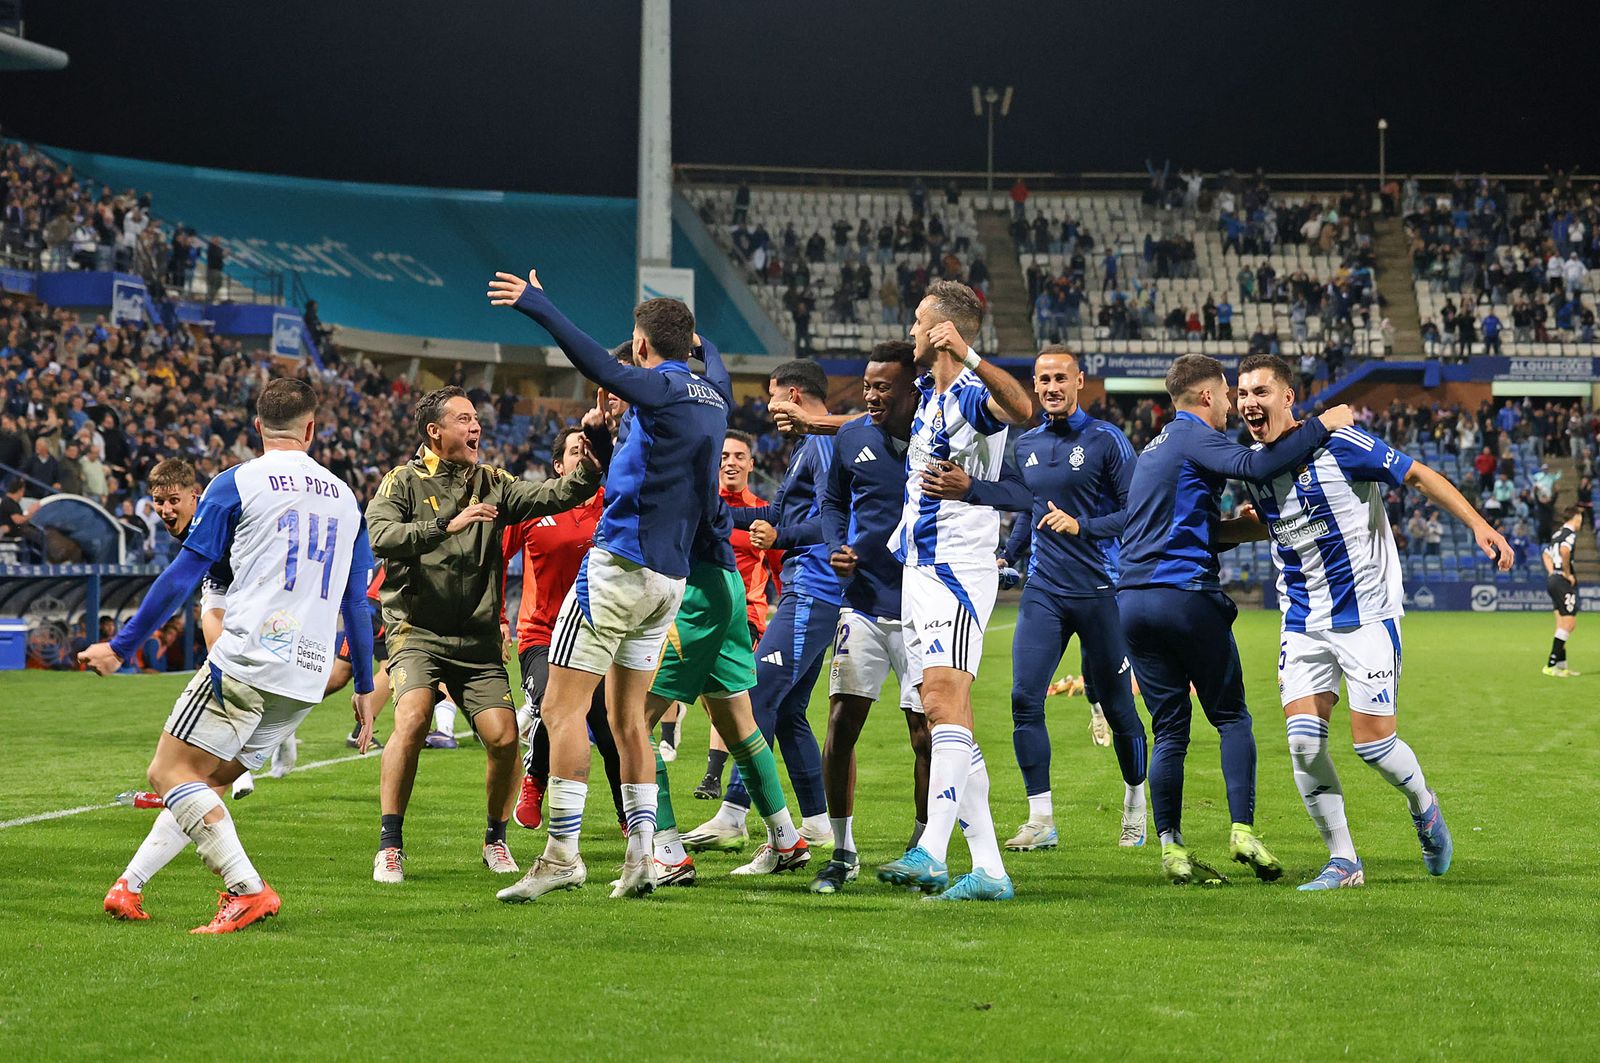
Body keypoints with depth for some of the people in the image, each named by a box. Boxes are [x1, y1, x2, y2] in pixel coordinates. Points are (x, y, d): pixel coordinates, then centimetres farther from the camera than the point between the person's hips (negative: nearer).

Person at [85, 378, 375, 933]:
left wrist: (120, 646, 6)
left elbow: (183, 575, -1)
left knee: (171, 772, -6)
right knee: (203, 780, 14)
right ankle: (131, 887, 8)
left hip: (246, 662, -6)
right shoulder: (344, 496, 17)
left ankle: (248, 889, -19)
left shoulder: (237, 483, 1)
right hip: (307, 680, 6)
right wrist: (364, 686, 30)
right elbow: (356, 602, 22)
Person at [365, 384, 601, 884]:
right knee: (412, 720, -25)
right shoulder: (403, 482, 0)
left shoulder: (492, 483, 10)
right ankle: (390, 847, -15)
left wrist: (587, 472, -23)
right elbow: (380, 537, -17)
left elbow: (548, 496, -4)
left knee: (504, 736, -10)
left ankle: (496, 841, 14)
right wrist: (446, 527, -27)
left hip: (478, 637, 3)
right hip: (418, 632, -3)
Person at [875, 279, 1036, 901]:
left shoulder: (975, 395, -14)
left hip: (958, 569, -10)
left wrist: (968, 356, -46)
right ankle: (987, 870, 7)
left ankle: (930, 854, -34)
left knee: (946, 702, -21)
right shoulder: (926, 391, 15)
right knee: (942, 721, 6)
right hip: (917, 567, 10)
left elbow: (1023, 410, -38)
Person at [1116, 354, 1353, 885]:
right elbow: (1255, 467, -21)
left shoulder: (1155, 447, 24)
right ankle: (1242, 829, -6)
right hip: (1187, 596, -7)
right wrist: (1321, 425, -14)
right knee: (1232, 717, 4)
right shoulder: (1193, 437, -4)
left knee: (1169, 730, 7)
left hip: (1132, 598, 7)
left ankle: (1171, 847, 0)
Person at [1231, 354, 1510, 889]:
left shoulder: (1337, 443, -16)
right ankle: (1343, 861, 4)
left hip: (1368, 617, -5)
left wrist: (1480, 525, -19)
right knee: (1303, 741, -8)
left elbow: (1418, 475, -11)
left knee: (1372, 740, -6)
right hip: (1303, 623, 5)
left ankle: (1423, 806, 27)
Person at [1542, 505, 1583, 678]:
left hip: (1553, 579, 10)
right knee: (1569, 623, -8)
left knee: (1562, 625, 12)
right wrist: (1567, 573, -19)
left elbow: (1546, 554, 28)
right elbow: (1564, 550, -31)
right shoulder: (1570, 534, -12)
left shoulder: (1558, 533, 16)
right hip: (1564, 583, -10)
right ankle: (1551, 665, -12)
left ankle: (1561, 665, 13)